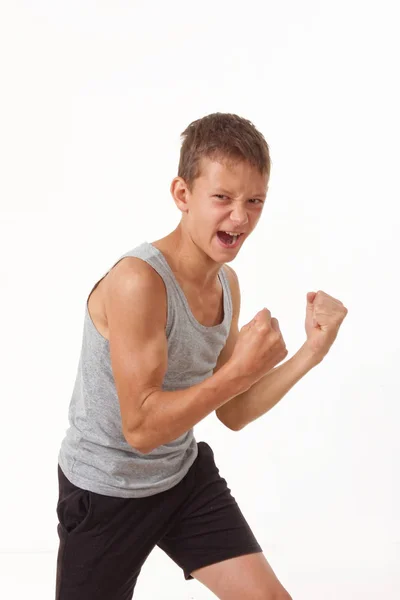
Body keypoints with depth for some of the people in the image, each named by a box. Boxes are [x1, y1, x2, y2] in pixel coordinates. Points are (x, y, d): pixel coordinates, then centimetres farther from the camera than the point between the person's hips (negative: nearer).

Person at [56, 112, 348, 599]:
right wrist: (242, 368, -32)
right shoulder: (138, 281, -28)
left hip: (184, 476, 7)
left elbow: (232, 413, 1)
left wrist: (312, 350, -9)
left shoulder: (227, 282, -3)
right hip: (105, 492, -6)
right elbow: (141, 429, -28)